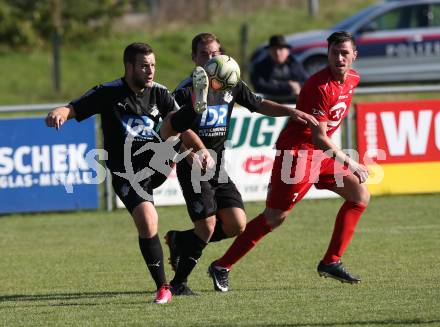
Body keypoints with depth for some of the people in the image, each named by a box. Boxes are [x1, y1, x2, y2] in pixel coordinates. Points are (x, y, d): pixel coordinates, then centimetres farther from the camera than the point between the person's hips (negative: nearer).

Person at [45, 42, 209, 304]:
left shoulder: (159, 93, 4)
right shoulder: (109, 93, -6)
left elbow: (178, 124, -7)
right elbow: (71, 109, -11)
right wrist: (57, 114, -36)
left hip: (156, 165, 3)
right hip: (127, 174, -3)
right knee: (147, 223, -18)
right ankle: (163, 288, -11)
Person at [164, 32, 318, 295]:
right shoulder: (186, 91, -12)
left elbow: (259, 105, 20)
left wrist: (292, 112, 9)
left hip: (218, 169, 6)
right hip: (193, 169, -6)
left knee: (237, 225, -5)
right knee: (207, 227, -15)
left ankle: (181, 240, 17)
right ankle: (179, 282, 2)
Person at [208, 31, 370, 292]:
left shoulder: (353, 79, 4)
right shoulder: (320, 86, -23)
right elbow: (319, 137, -23)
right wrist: (350, 163, -20)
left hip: (322, 153, 9)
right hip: (297, 151, -9)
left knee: (360, 196, 2)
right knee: (275, 217, -7)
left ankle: (331, 262, 7)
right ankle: (222, 266, 2)